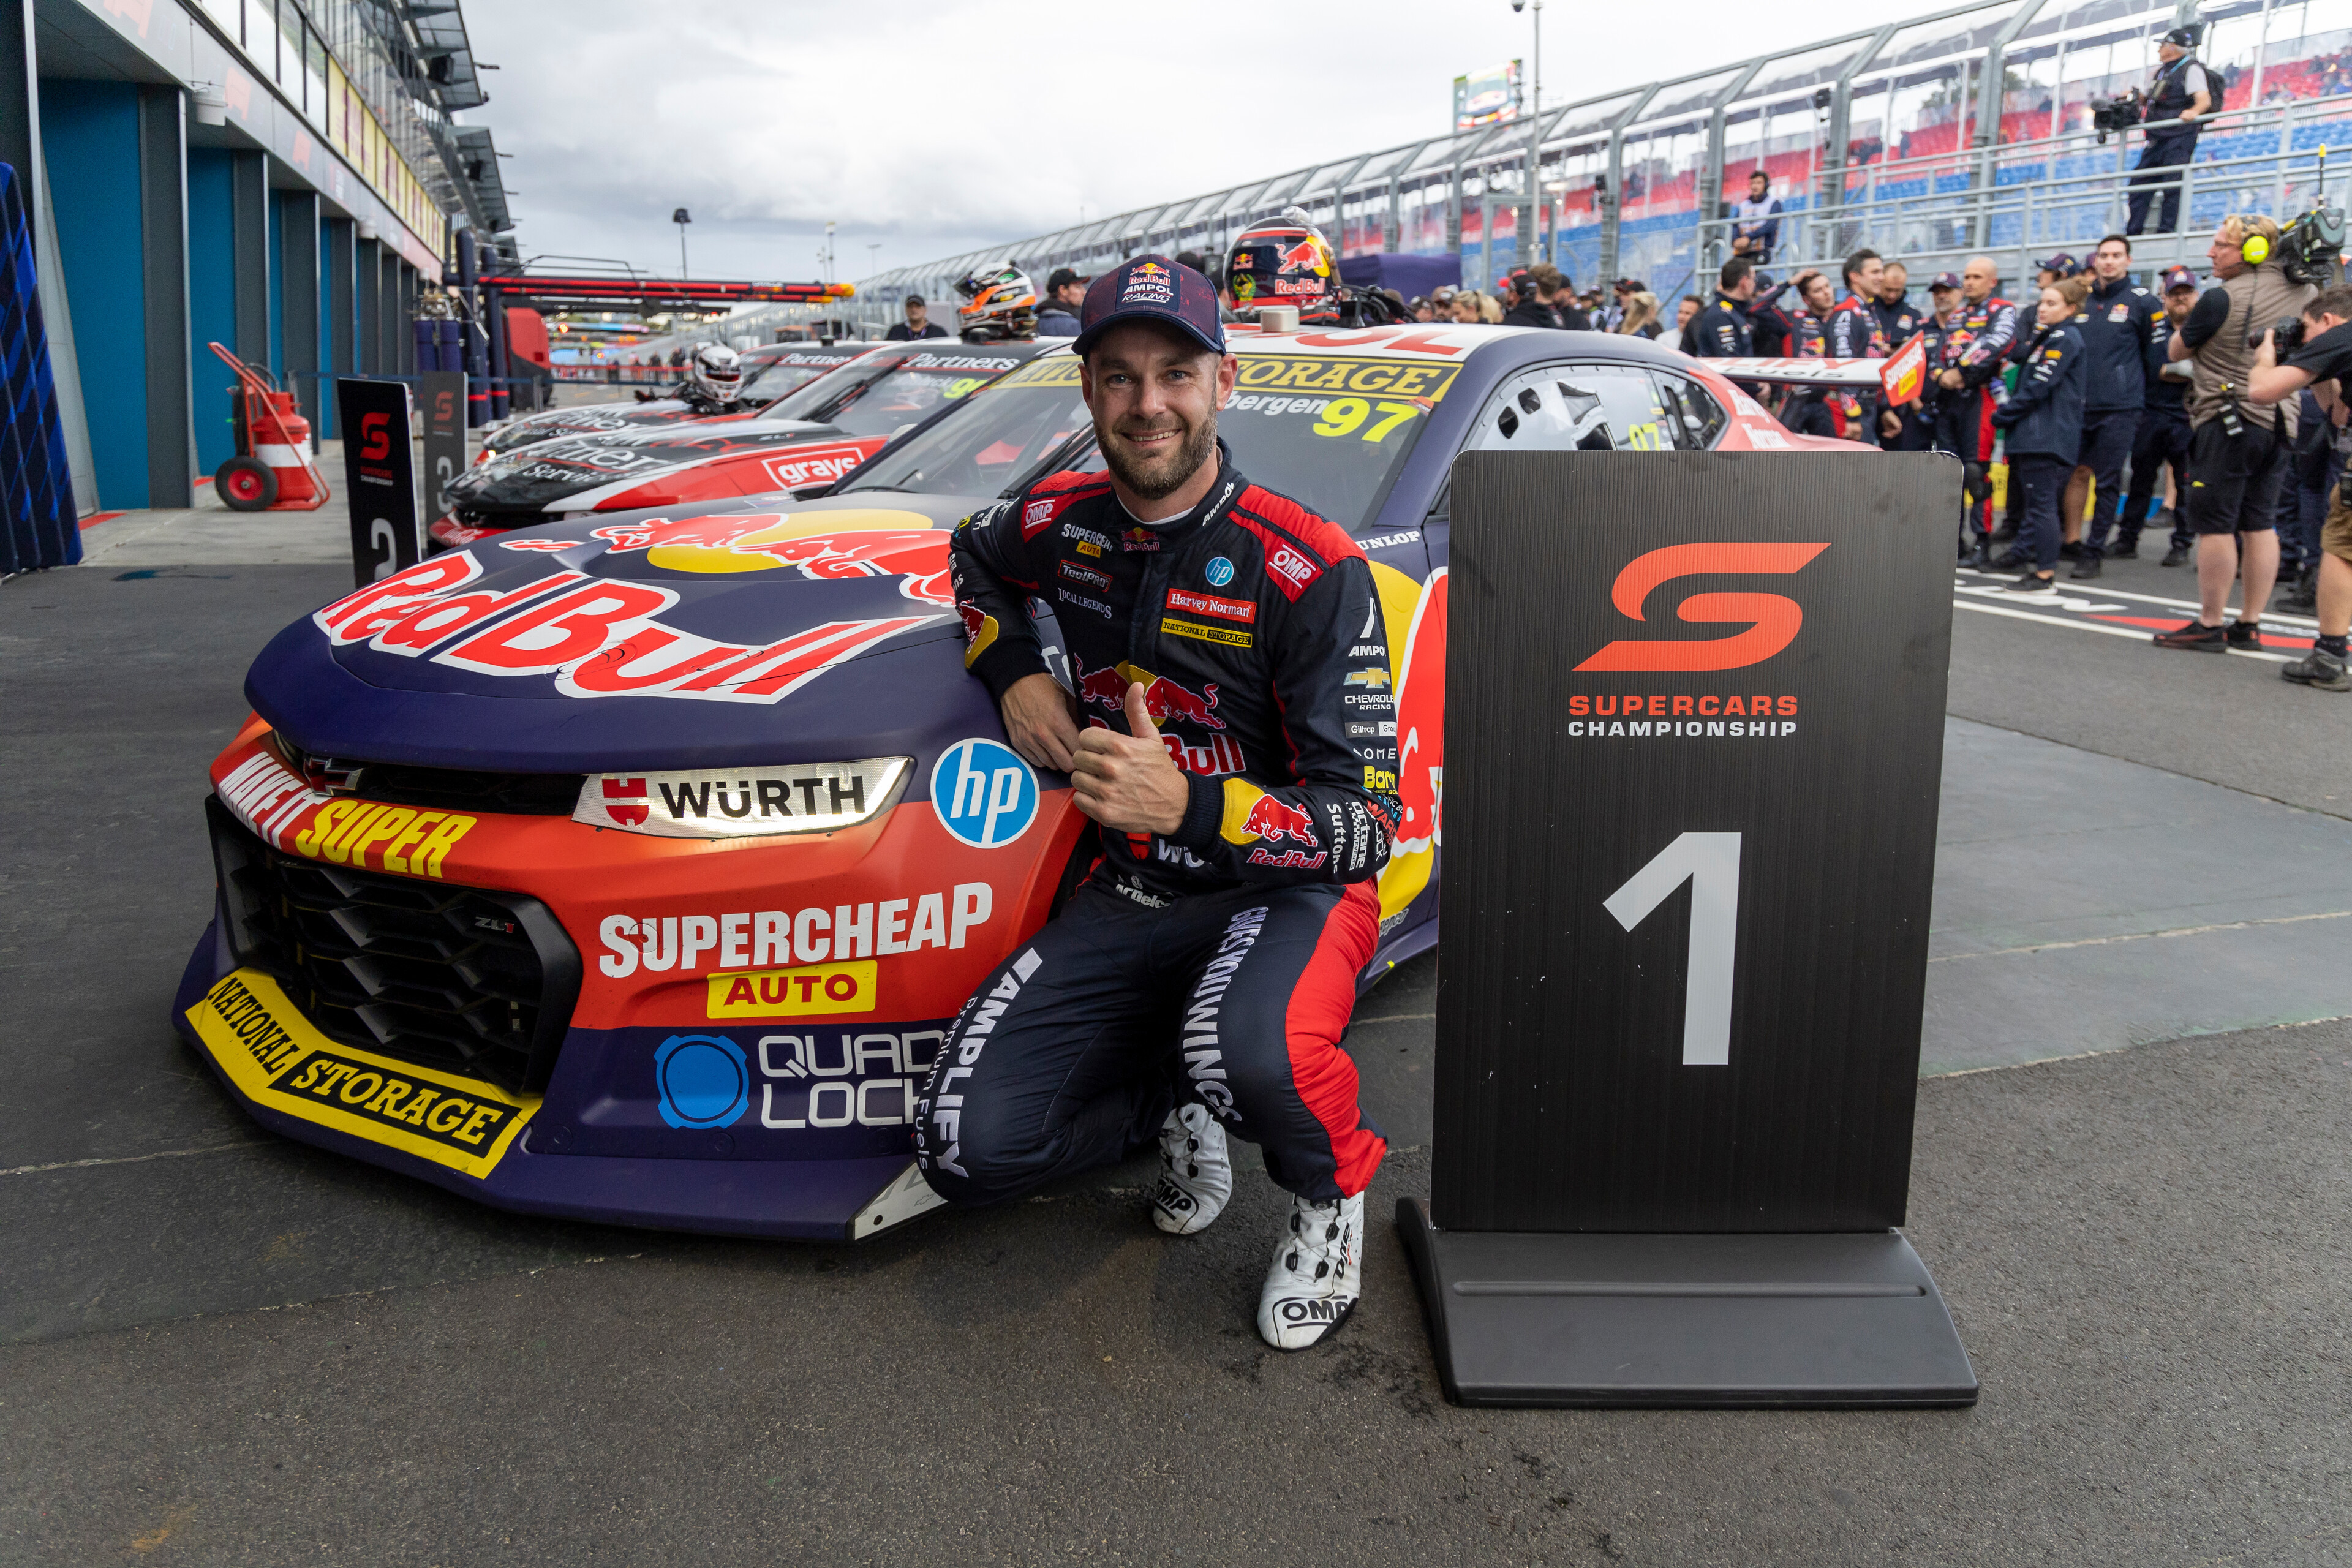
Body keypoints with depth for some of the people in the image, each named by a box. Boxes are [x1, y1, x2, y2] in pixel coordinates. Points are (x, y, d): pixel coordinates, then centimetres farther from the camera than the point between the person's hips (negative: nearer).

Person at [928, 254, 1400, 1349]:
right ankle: (1176, 1105, 16)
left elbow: (1365, 824, -19)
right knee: (967, 1146, -14)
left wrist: (1190, 804, -36)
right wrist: (1013, 671, 4)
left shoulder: (1309, 571, -17)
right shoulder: (1067, 521, -1)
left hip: (1288, 887, -4)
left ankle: (1333, 1193, -4)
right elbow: (972, 558, 26)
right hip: (1129, 890, 5)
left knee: (1247, 1051, -40)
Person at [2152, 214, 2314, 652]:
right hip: (2280, 422, 7)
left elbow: (2176, 351, 0)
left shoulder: (2223, 298, -13)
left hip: (2228, 421, -7)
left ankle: (2209, 626, 0)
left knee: (2214, 524, -3)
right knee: (2260, 524, 10)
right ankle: (2250, 625, 14)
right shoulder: (2303, 292, 8)